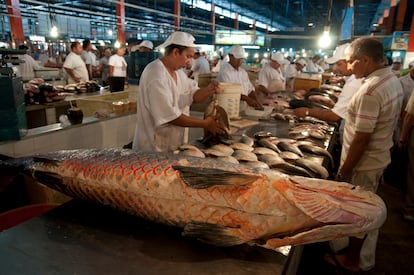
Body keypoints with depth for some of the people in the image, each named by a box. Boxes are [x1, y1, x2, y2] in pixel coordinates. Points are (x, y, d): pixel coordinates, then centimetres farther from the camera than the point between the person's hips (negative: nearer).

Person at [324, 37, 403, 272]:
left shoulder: (370, 91, -27)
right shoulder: (393, 80, 4)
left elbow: (361, 140, -25)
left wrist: (344, 172, -17)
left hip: (363, 165, -9)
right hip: (380, 158, 10)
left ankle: (352, 261, 30)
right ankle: (365, 258, 41)